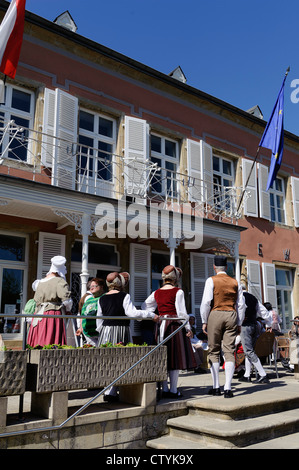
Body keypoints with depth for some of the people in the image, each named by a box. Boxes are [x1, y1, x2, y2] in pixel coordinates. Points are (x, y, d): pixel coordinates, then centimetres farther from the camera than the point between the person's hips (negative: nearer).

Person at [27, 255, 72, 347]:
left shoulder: (40, 282, 16)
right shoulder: (60, 281, -6)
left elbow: (36, 299, 18)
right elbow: (66, 299, -15)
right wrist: (68, 310, 3)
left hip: (39, 315, 7)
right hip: (54, 314, -7)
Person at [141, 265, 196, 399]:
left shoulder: (156, 293, 8)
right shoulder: (178, 292, -6)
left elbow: (144, 306, 14)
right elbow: (181, 311, -9)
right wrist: (188, 328, -4)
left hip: (160, 325, 5)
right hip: (174, 324, -5)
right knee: (175, 356, 0)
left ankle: (164, 389, 15)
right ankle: (173, 390, 3)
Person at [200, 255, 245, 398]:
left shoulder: (211, 280, -1)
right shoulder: (235, 282, 11)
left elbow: (206, 302, -8)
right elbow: (241, 304, 11)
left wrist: (204, 321, -2)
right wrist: (239, 323, 17)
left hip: (215, 315, -3)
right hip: (231, 316, 3)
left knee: (214, 351, 6)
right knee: (229, 352, 2)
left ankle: (216, 387, 9)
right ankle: (228, 389, -1)